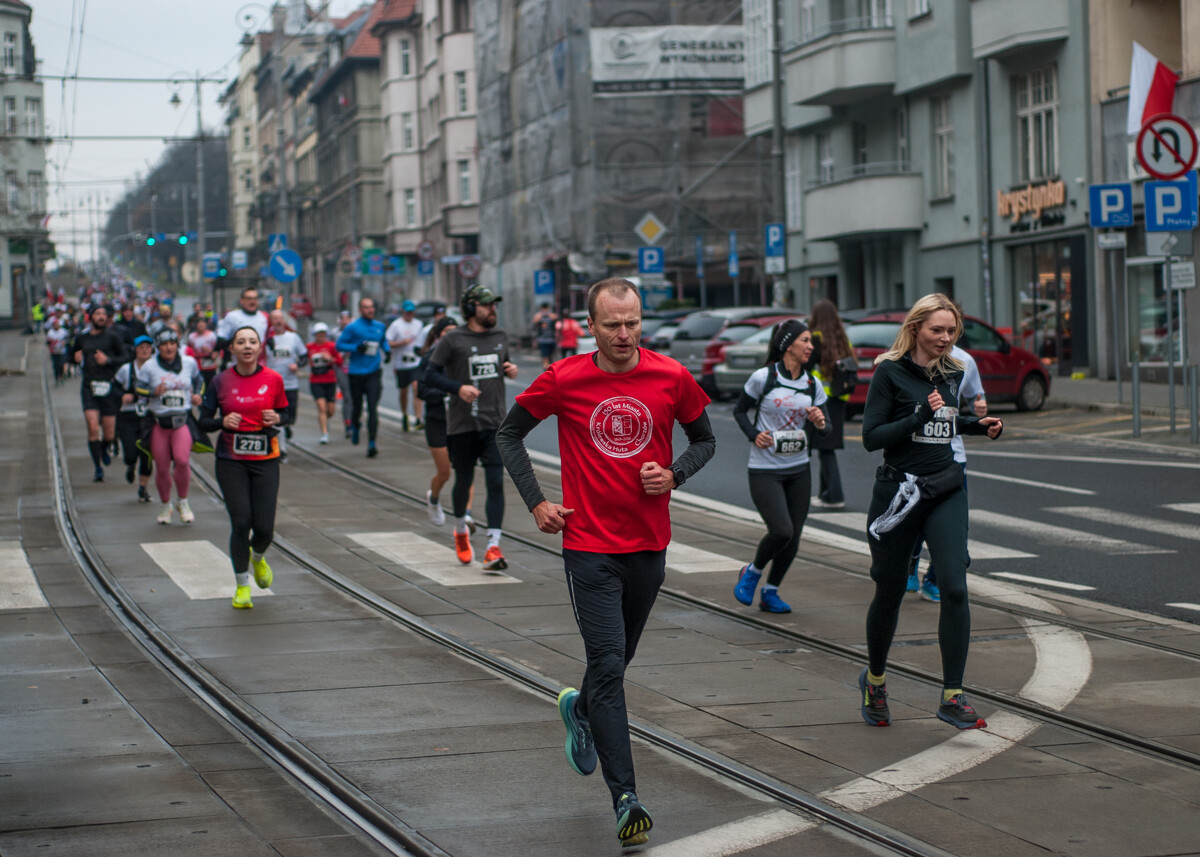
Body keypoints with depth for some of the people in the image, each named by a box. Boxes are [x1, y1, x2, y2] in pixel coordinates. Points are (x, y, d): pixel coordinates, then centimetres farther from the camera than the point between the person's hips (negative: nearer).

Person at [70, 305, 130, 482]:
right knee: (93, 427, -14)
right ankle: (98, 468, -7)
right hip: (89, 388, 1)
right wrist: (76, 358, 4)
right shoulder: (81, 338, 12)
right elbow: (72, 356, 27)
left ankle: (106, 448, 40)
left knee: (109, 433, 3)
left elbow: (126, 358, -2)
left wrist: (108, 360, -15)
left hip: (109, 387, -1)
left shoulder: (112, 337, 3)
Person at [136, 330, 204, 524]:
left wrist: (198, 394, 7)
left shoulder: (189, 363, 7)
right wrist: (154, 392, -20)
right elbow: (138, 387, -2)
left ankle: (182, 501, 1)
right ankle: (165, 505, 26)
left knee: (182, 460, -21)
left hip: (183, 420, 0)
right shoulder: (149, 366, 1)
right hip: (158, 421, 0)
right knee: (162, 468, 3)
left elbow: (198, 379, 25)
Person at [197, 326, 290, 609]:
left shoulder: (273, 380, 0)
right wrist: (223, 421, -16)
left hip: (265, 460, 1)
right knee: (240, 523, -10)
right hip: (231, 461, -1)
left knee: (264, 528, -4)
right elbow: (204, 421, 5)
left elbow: (284, 412, 13)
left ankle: (257, 557, 34)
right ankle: (242, 585, 9)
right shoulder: (221, 382, -2)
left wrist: (277, 419, -9)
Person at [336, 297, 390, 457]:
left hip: (374, 373, 1)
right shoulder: (352, 328, -3)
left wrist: (386, 350, 6)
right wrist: (356, 348, -16)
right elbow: (340, 345, -2)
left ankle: (372, 443, -14)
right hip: (356, 372, -1)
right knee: (356, 406, 10)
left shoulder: (380, 327, 10)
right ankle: (355, 426, 45)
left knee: (373, 407, -11)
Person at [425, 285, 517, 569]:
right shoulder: (453, 340, -5)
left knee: (496, 483, -9)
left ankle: (493, 547, -12)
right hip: (462, 425, -3)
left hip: (495, 424, 3)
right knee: (463, 482, 10)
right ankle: (461, 530, 39)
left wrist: (511, 370, 3)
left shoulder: (500, 337, 10)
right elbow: (430, 375, -6)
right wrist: (458, 388, -20)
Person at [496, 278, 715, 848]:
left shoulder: (671, 378, -4)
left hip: (649, 544, 3)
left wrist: (674, 475, -9)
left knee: (617, 659, 19)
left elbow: (704, 439, 11)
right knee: (608, 666, -9)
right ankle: (625, 800, -9)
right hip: (588, 548, -3)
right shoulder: (563, 381, -8)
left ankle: (580, 710, 53)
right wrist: (535, 503, -1)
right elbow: (510, 432, 7)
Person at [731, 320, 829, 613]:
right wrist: (754, 435, -12)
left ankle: (770, 592, 23)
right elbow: (739, 410, 4)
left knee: (793, 538, 3)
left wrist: (820, 423, -13)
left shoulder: (812, 385, 6)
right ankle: (752, 572, 11)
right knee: (781, 531, -18)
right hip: (765, 470, -5)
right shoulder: (763, 378, -8)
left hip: (799, 470, 5)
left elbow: (824, 429, 10)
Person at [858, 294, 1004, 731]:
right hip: (898, 492, -4)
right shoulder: (890, 372, -8)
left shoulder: (953, 373, 9)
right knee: (890, 593, 8)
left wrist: (979, 426, 10)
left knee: (955, 587, -13)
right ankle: (874, 678, 34)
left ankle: (952, 697, -10)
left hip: (945, 490, 4)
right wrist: (920, 416, -22)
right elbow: (871, 437, -13)